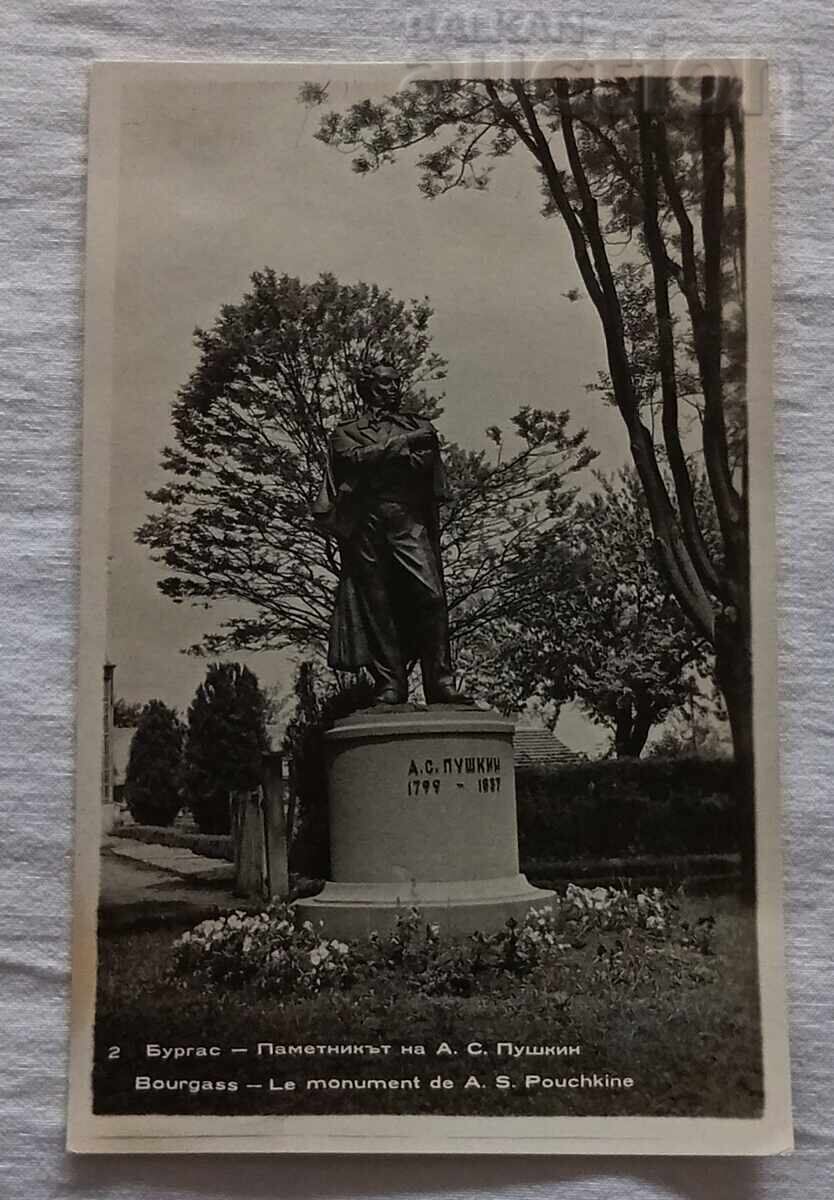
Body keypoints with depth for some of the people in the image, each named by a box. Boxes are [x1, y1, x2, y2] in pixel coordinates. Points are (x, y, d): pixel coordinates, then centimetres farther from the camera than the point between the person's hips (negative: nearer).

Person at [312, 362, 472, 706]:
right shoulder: (347, 431, 19)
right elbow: (354, 458, -3)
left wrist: (377, 458, 2)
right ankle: (390, 685, -3)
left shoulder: (420, 427, 24)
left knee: (430, 595, -15)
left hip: (411, 520, 0)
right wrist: (403, 444, 0)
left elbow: (425, 463, 7)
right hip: (365, 523, 0)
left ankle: (441, 684, -16)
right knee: (376, 605, -5)